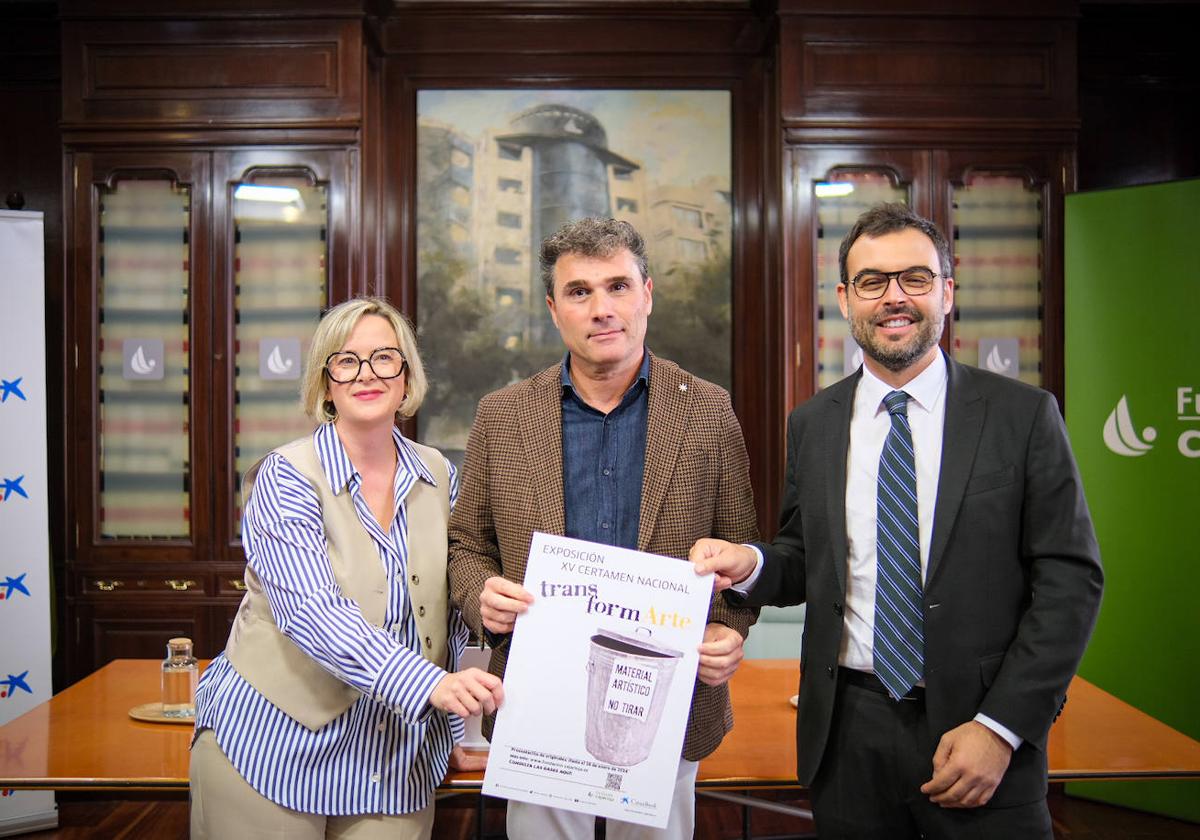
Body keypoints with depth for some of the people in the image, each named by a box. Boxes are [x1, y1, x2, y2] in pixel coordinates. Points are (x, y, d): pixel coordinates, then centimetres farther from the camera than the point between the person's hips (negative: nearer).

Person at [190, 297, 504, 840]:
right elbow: (311, 611, -24)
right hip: (271, 748, -3)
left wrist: (448, 729, 11)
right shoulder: (287, 477, -11)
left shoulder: (439, 476, 3)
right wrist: (429, 683, -35)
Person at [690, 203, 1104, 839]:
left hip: (982, 727, -2)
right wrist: (751, 565, -11)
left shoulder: (1024, 416, -5)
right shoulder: (812, 425, 4)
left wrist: (1001, 726, -12)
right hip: (848, 735, 3)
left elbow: (1069, 580, -6)